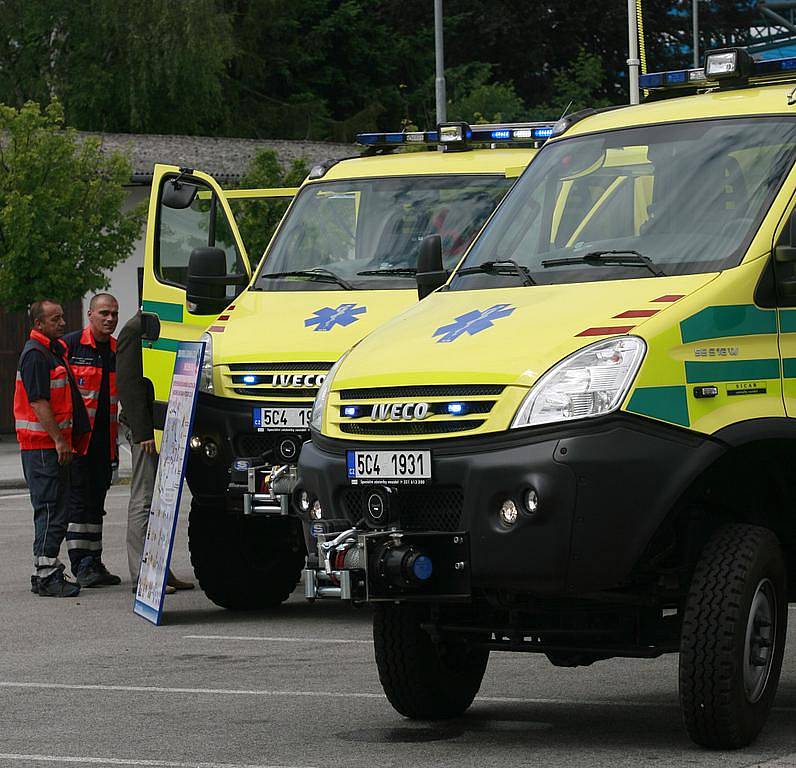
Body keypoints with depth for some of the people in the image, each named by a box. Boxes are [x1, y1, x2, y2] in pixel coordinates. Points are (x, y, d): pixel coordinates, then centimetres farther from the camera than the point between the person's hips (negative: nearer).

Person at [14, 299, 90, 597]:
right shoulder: (34, 354, -14)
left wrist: (65, 439, 21)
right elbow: (38, 402, -20)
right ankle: (46, 575, -11)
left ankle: (45, 572, 18)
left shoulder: (54, 349, 18)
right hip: (42, 445, -10)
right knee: (51, 509, -11)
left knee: (56, 510, 13)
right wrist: (59, 440, -22)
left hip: (54, 444, 10)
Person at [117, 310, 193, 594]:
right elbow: (128, 383, -17)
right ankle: (142, 575, -6)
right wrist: (143, 431, -21)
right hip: (145, 426, -9)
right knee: (144, 500, -7)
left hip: (164, 428, 9)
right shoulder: (135, 330, -11)